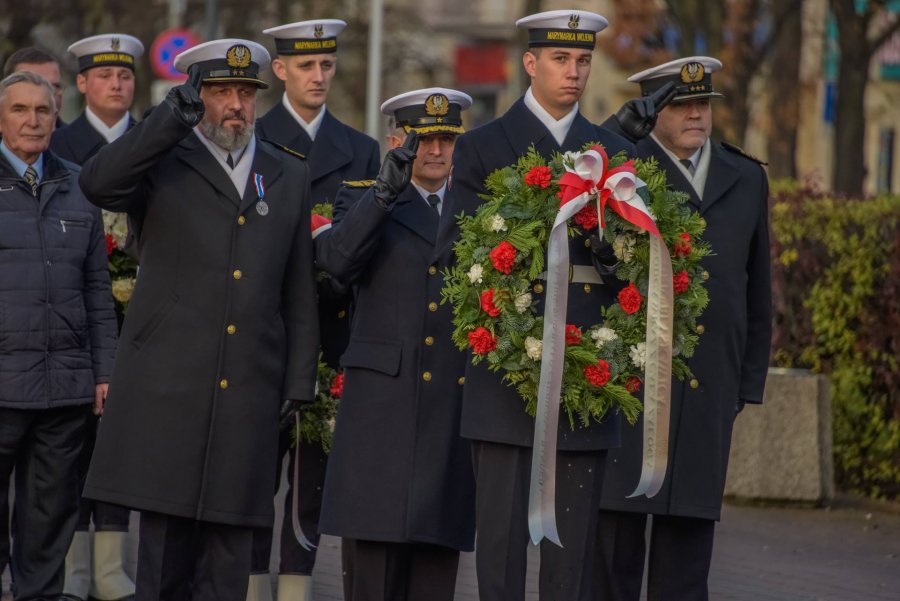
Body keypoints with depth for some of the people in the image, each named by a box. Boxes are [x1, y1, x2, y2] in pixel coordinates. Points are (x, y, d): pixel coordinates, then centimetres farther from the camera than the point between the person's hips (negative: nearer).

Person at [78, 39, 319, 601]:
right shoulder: (161, 162, 4)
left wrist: (299, 391, 9)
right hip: (167, 393, -3)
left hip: (248, 396, 3)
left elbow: (300, 295, 15)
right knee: (165, 551, -3)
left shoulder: (290, 176, 15)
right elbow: (98, 184, -19)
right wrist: (176, 113, -24)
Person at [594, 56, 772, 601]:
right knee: (615, 524, -4)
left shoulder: (746, 179, 14)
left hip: (709, 387, 3)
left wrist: (749, 382, 13)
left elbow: (757, 288, 17)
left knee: (689, 528, 4)